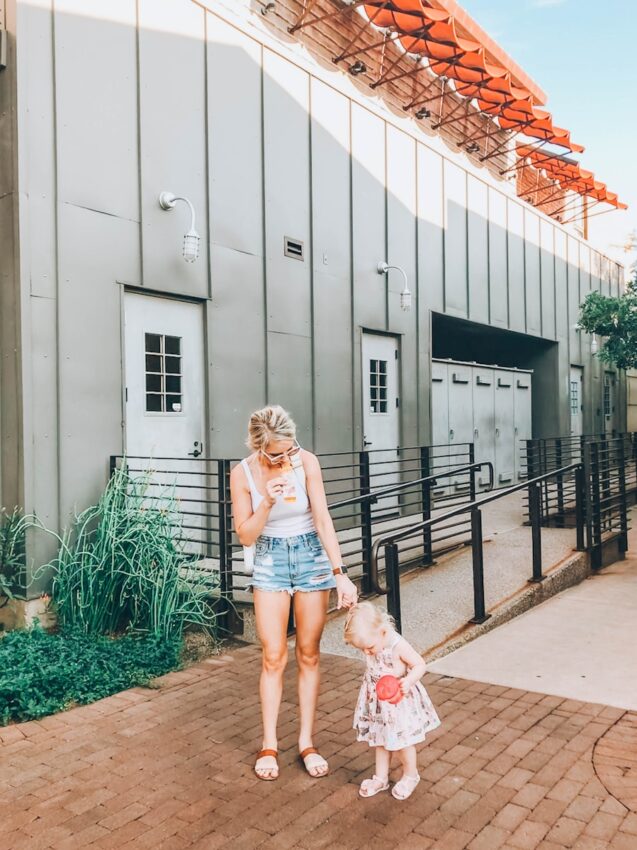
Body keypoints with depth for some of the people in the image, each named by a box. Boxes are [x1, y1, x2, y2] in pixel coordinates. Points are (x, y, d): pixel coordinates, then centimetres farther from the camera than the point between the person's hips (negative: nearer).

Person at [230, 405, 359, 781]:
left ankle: (307, 742, 19)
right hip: (270, 560, 0)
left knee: (309, 654, 7)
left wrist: (340, 573, -25)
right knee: (274, 657, 1)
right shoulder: (242, 474, -14)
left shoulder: (307, 461, -17)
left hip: (311, 555, 0)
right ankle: (269, 745, 16)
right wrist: (267, 502, -27)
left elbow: (324, 520, -18)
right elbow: (246, 536, -10)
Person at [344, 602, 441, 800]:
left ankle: (410, 776, 35)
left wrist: (409, 681, -37)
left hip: (400, 702, -5)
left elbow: (420, 665, -23)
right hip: (377, 702, 6)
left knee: (402, 742, 11)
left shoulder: (398, 646, -31)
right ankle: (381, 778, 36)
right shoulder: (373, 643, -13)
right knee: (380, 741, 18)